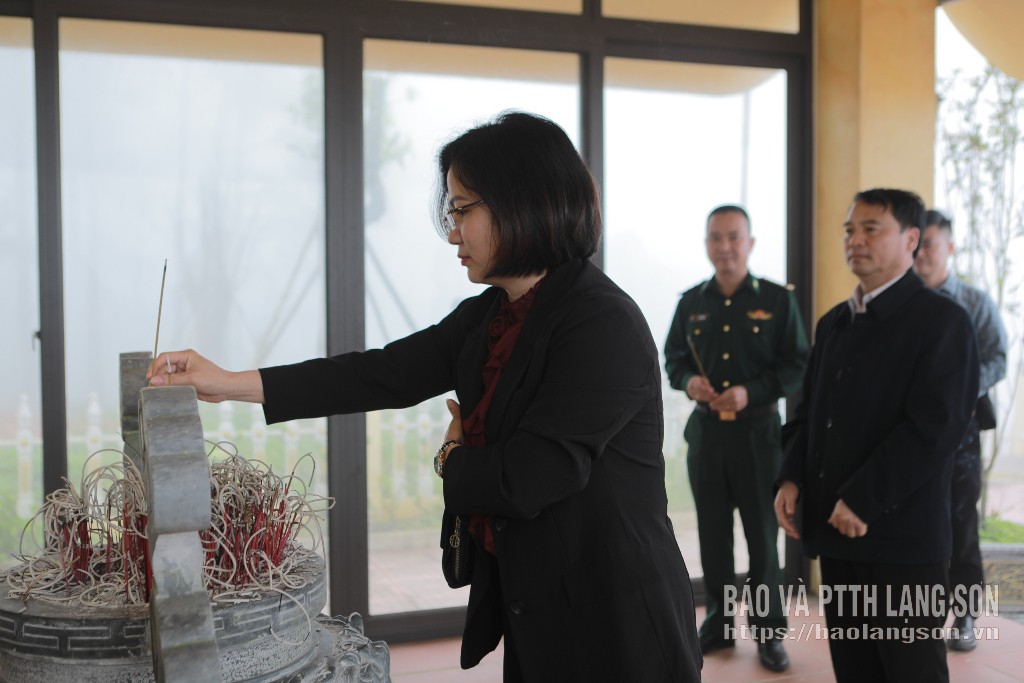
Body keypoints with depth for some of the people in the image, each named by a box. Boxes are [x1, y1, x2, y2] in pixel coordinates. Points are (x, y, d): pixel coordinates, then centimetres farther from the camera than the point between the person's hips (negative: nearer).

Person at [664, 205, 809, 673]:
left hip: (758, 431, -3)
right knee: (713, 532, 11)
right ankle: (718, 624, 24)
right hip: (705, 430, 3)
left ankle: (768, 631, 17)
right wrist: (689, 381, -9)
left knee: (763, 534, 4)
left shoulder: (778, 300, -2)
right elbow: (673, 359, 13)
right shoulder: (691, 302, 8)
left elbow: (797, 366, -4)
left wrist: (751, 392, -18)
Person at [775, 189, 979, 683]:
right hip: (836, 531, 7)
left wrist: (863, 502, -19)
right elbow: (808, 412, 18)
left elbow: (935, 427, -17)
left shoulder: (942, 320, -8)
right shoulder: (833, 323, 16)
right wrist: (791, 479, 1)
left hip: (901, 535, -7)